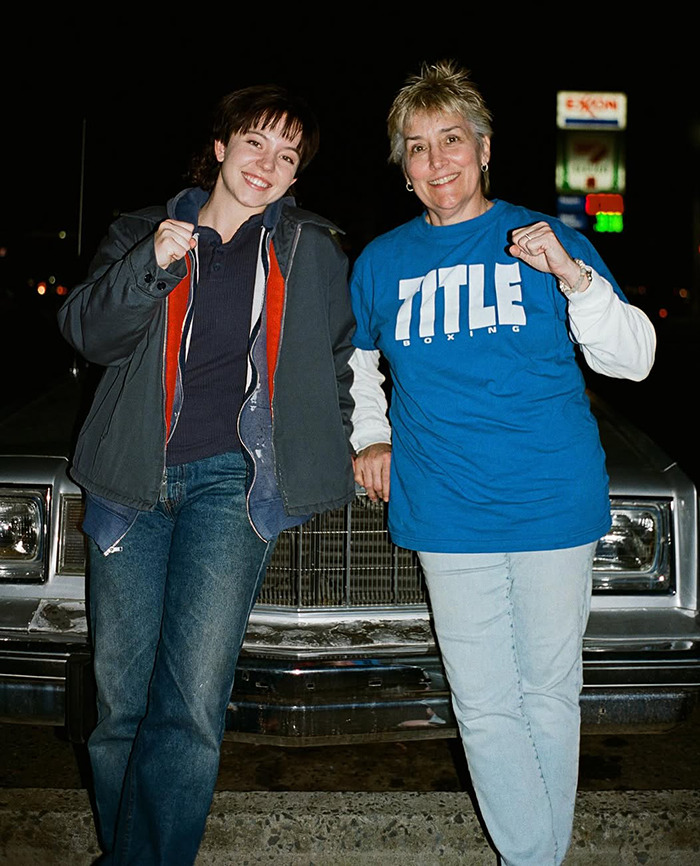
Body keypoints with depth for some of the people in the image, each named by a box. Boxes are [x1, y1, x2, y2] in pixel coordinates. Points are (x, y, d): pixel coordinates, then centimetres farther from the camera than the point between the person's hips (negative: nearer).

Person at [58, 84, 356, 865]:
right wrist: (150, 265, -14)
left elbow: (338, 358, 27)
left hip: (232, 478, -1)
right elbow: (87, 332, 1)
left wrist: (331, 452, 21)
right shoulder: (142, 231, 15)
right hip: (131, 479, 2)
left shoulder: (313, 252, 16)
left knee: (191, 703, -14)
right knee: (118, 703, 3)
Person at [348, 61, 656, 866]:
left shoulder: (547, 239, 1)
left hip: (554, 504, -1)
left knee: (550, 693, 11)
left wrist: (574, 277, -18)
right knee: (485, 706, 7)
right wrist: (370, 437, 12)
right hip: (448, 515, 2)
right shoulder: (381, 262, 8)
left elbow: (633, 359, -3)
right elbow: (354, 361, 26)